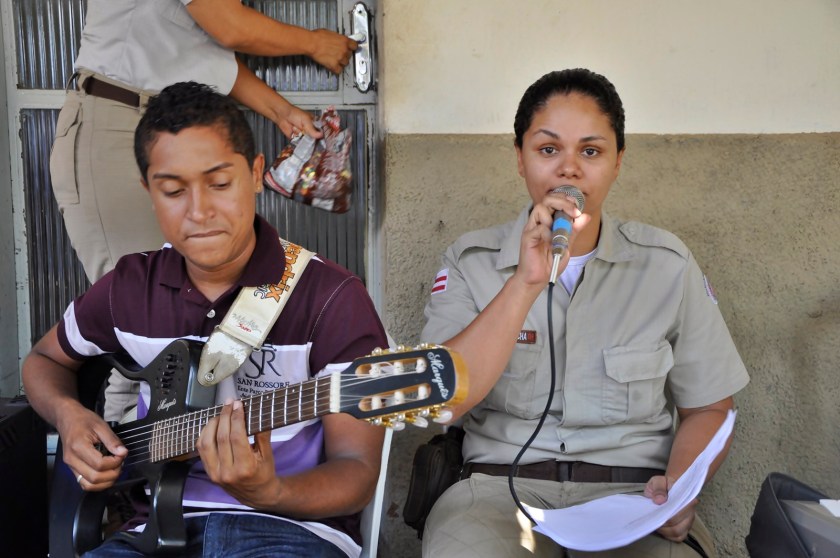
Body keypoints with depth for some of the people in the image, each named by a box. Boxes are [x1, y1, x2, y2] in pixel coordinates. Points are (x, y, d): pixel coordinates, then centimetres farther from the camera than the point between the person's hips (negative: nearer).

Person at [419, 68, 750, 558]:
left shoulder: (666, 265, 6)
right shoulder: (472, 261, 4)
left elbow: (708, 408, 11)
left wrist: (680, 485, -11)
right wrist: (527, 282, -18)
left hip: (633, 492, 2)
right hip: (503, 487, -1)